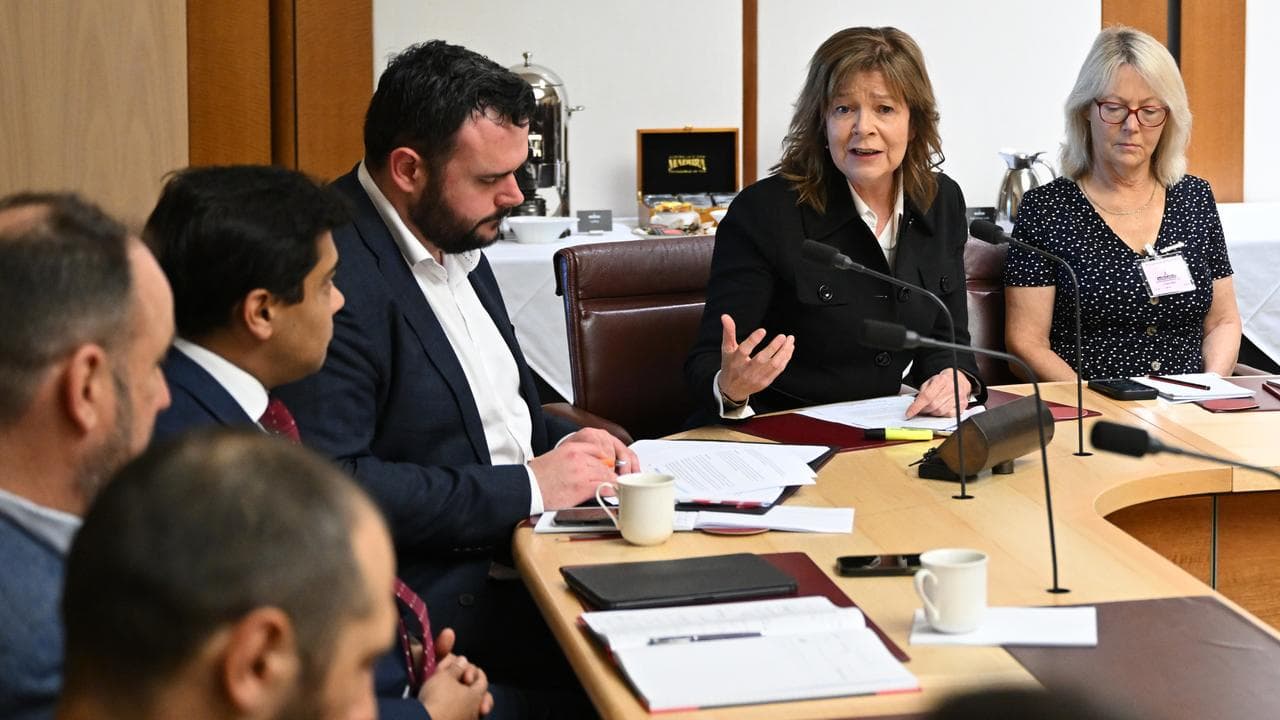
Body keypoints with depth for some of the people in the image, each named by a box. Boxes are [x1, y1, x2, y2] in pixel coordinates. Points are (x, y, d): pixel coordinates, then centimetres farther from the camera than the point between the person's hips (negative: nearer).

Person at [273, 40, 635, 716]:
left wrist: (565, 443, 1)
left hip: (521, 537, 9)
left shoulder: (456, 240, 10)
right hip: (443, 585, -9)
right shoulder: (337, 273, -19)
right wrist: (527, 485, -20)